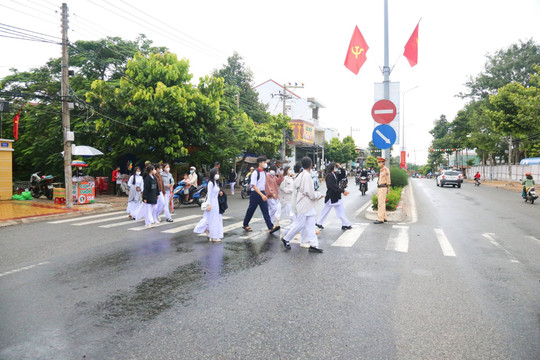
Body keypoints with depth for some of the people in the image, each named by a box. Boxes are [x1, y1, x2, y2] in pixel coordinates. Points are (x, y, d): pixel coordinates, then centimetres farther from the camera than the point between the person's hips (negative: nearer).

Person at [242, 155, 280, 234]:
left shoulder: (264, 173, 8)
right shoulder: (255, 173, -15)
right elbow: (253, 185, -19)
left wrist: (264, 194, 17)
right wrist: (262, 195, -25)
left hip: (262, 193, 6)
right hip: (255, 194, -6)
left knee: (265, 210, -2)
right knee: (251, 210, 8)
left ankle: (271, 227, -8)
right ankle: (245, 225, 27)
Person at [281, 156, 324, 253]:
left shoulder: (301, 175, 9)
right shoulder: (307, 175, -19)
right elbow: (310, 193, -20)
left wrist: (316, 195, 14)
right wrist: (319, 195, -3)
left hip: (308, 205, 9)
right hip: (304, 204, -9)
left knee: (310, 225, 7)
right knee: (300, 224, 1)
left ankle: (313, 245, 10)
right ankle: (286, 239, 15)